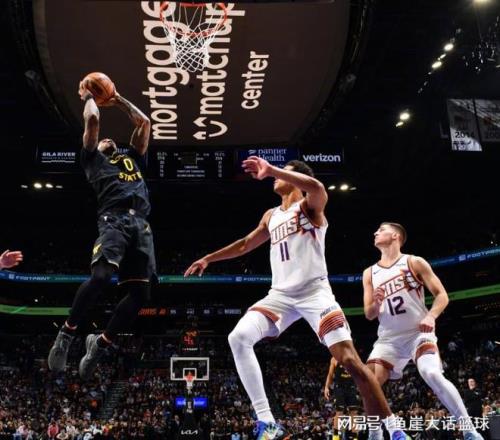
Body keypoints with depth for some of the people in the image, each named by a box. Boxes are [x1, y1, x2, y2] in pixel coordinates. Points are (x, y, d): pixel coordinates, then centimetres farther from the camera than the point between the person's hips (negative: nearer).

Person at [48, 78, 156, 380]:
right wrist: (88, 97, 32)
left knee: (141, 293, -8)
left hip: (141, 224, 5)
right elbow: (93, 120, 14)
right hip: (114, 219, -5)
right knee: (101, 276, -27)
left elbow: (144, 122, 37)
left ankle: (100, 344, 7)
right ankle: (67, 333, -7)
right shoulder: (93, 158, 24)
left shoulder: (134, 158, 37)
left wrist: (119, 100, 45)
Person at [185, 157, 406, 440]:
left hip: (314, 291, -6)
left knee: (350, 359, -16)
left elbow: (317, 187, -26)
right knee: (238, 338, -16)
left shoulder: (309, 205, 0)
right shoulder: (271, 216, 22)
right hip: (281, 294, 6)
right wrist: (208, 258, 33)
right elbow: (246, 244, 34)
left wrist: (271, 170, -30)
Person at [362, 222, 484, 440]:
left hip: (418, 333, -4)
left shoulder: (415, 262, 0)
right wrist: (376, 303, -12)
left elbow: (442, 295, -3)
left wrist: (431, 316, -23)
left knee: (432, 375, -28)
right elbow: (369, 314, 12)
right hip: (389, 338, 4)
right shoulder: (369, 274, 11)